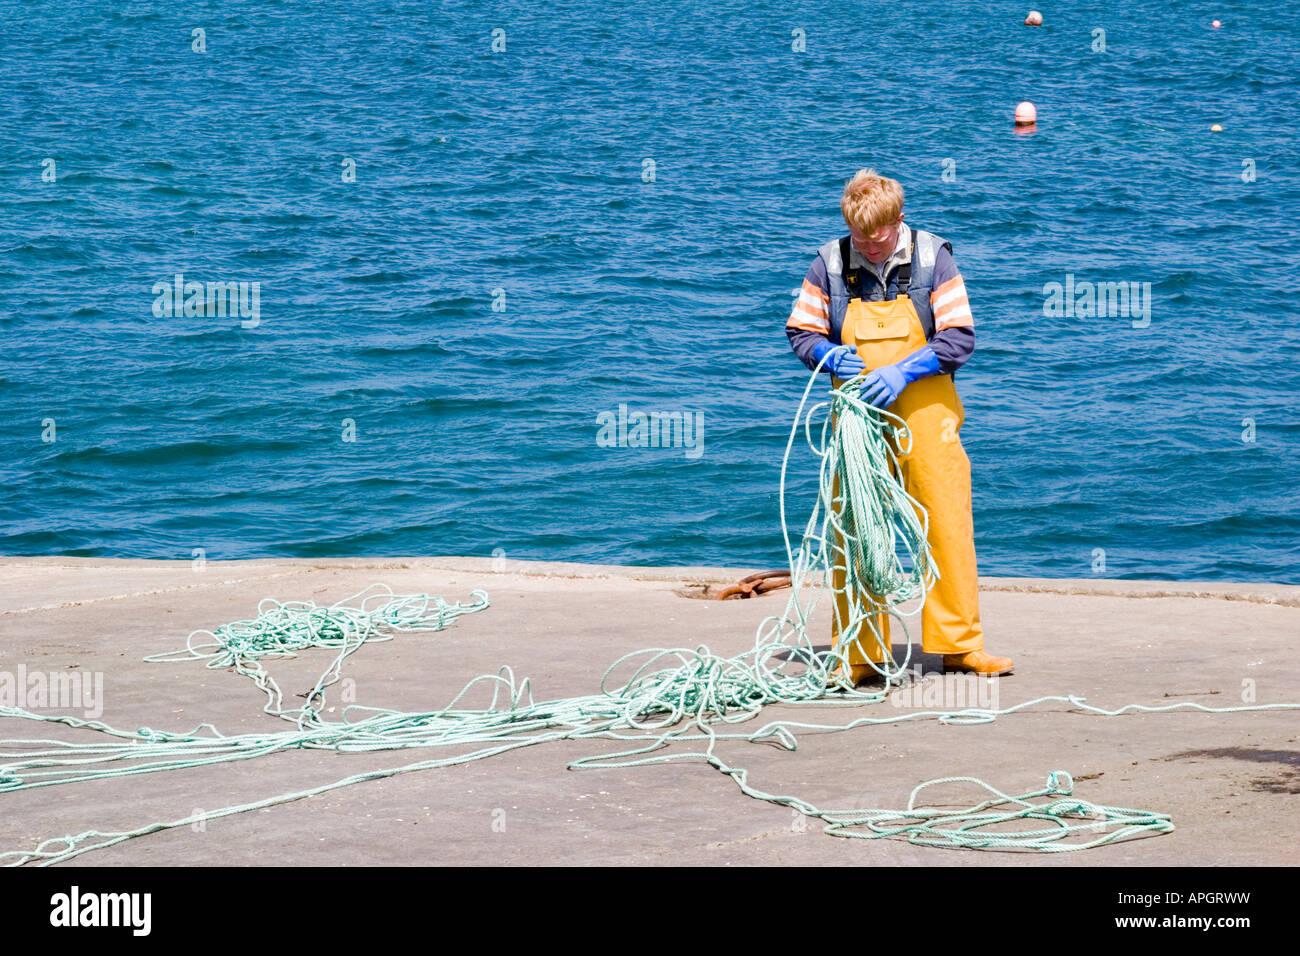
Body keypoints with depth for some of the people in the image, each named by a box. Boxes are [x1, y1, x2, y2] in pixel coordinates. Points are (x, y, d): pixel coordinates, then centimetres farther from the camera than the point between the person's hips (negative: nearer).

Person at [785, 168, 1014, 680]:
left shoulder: (932, 258, -5)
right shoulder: (830, 263, -1)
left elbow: (959, 338, -7)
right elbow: (801, 332, 7)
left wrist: (903, 371, -19)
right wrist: (834, 357, -15)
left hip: (925, 413, -1)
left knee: (947, 523, 1)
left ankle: (959, 644, 13)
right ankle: (859, 654, 11)